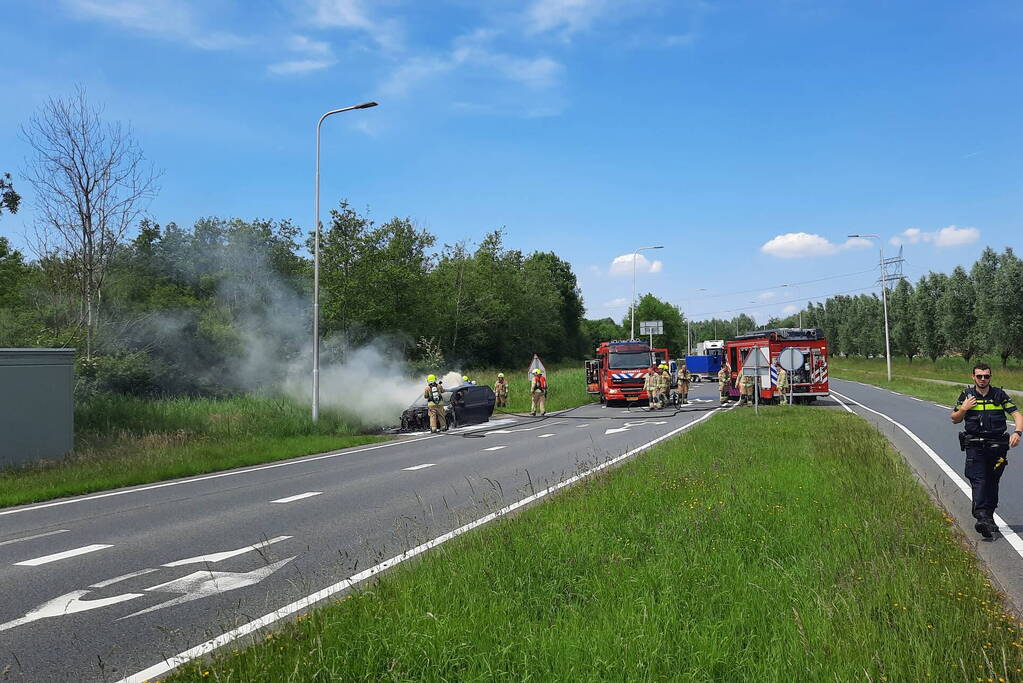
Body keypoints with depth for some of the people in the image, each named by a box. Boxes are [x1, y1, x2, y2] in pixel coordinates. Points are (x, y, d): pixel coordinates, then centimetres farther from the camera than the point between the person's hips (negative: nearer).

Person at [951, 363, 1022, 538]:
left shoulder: (999, 395, 4)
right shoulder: (966, 395, 5)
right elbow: (955, 420, 12)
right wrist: (963, 408, -8)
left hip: (997, 445, 1)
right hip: (975, 446, -1)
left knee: (992, 483, 7)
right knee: (979, 481, -12)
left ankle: (989, 516, 19)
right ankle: (982, 517, -19)